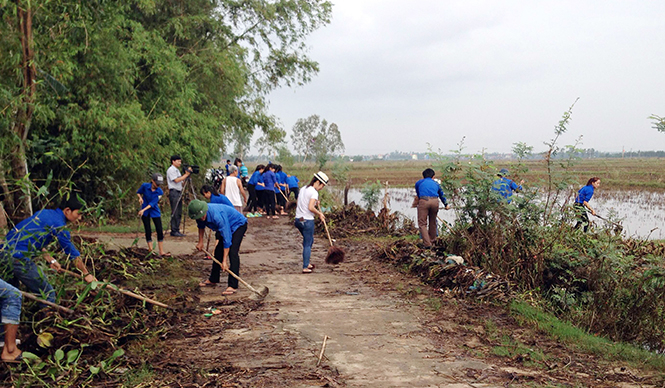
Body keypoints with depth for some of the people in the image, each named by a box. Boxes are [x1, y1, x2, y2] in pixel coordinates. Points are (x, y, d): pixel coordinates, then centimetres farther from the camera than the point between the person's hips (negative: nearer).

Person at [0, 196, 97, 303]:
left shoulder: (44, 212, 17)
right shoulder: (59, 225, -7)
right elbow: (73, 254, 0)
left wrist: (51, 260, 26)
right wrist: (86, 274, 10)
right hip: (18, 257, -9)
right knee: (48, 295, -1)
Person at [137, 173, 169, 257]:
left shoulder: (160, 192, -12)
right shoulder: (145, 186, -12)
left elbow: (153, 203, -19)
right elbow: (138, 192, 7)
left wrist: (143, 210, -29)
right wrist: (140, 198, -14)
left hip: (155, 212, 0)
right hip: (145, 213, 0)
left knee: (160, 231, -5)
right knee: (148, 231, -1)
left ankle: (161, 252, 0)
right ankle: (150, 250, 6)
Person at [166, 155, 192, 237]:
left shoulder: (177, 170, 20)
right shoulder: (171, 170, -8)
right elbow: (176, 180, -18)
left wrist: (187, 175, 11)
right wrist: (186, 174, -15)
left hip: (179, 192, 9)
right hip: (174, 192, -9)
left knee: (179, 213, 8)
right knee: (175, 213, -8)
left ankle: (177, 230, 12)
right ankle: (174, 231, -5)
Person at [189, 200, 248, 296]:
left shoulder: (217, 216, -40)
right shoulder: (199, 214, -16)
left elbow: (226, 238, -37)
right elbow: (201, 226, 13)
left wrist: (224, 261, -34)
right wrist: (200, 242, 14)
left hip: (238, 224, -9)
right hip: (227, 226, 9)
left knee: (233, 253, -22)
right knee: (218, 251, 9)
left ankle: (233, 286, -24)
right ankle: (213, 280, 26)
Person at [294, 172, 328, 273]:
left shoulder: (303, 189, 12)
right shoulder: (314, 192, -14)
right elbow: (310, 207, -24)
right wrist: (319, 214, -9)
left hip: (298, 219, 8)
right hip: (307, 220, -8)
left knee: (309, 241, 23)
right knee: (307, 244, 0)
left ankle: (307, 263, 29)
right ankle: (305, 267, 1)